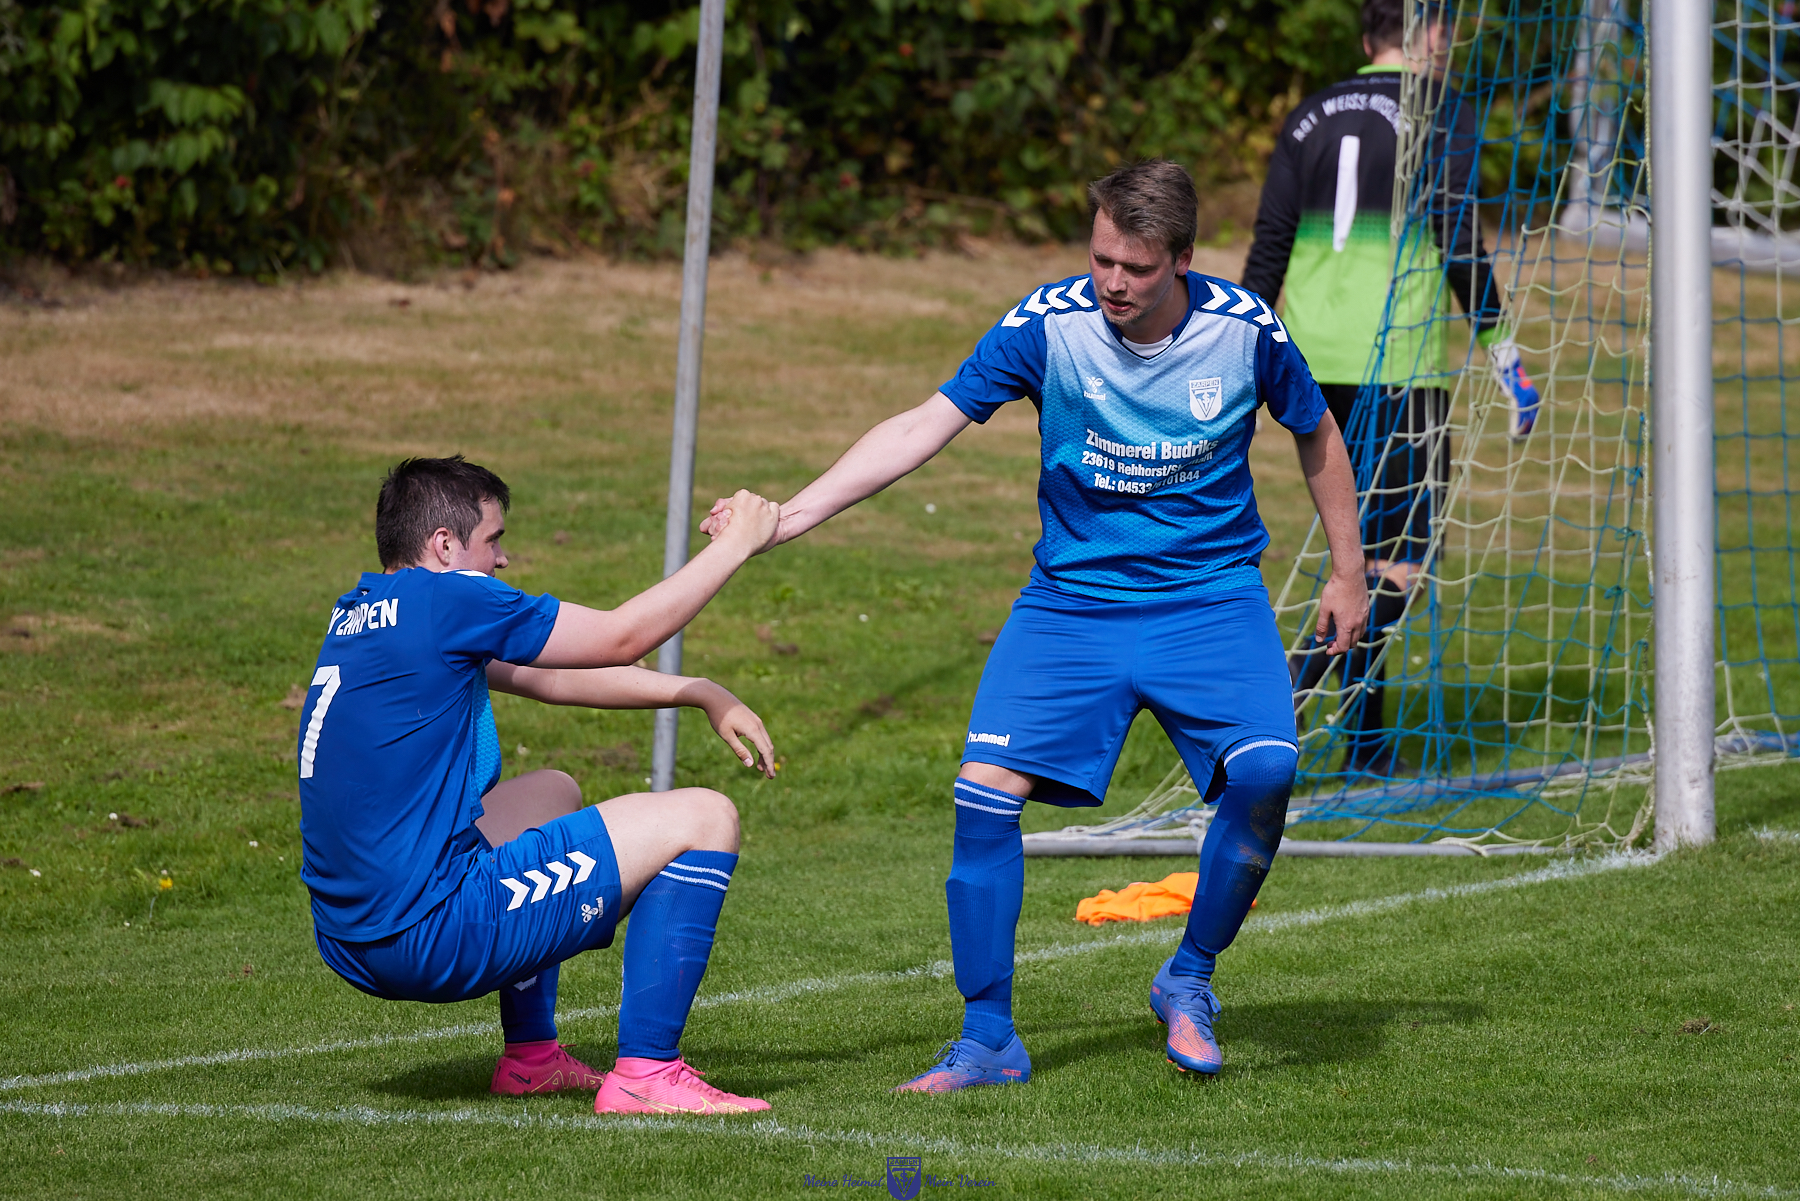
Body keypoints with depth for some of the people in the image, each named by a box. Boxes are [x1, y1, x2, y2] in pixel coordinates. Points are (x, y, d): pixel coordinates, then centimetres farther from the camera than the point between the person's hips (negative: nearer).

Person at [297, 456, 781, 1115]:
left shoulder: (358, 614, 16)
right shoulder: (447, 600, -11)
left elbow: (549, 678, 23)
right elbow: (622, 635, -2)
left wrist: (700, 694, 22)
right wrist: (734, 545, 10)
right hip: (435, 940, -9)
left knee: (552, 793, 36)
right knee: (703, 819, -1)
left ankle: (530, 1057, 32)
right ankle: (646, 1073, -2)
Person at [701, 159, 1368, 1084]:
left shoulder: (1242, 329, -10)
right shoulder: (1049, 323, -12)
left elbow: (1317, 437, 9)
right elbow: (925, 426, -13)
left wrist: (1348, 573, 15)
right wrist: (794, 512, -22)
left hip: (1211, 597, 0)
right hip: (1071, 598, 1)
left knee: (1265, 770, -25)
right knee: (985, 787, -16)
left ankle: (1188, 980, 0)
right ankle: (987, 1039, -3)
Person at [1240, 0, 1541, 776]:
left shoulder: (1313, 117, 12)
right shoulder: (1443, 115, -4)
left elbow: (1269, 247, 10)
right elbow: (1458, 243, -11)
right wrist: (1501, 350, -5)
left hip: (1314, 363, 6)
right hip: (1400, 366, -6)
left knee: (1360, 549, 17)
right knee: (1402, 561, -4)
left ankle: (1366, 741, 15)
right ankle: (1290, 695, -22)